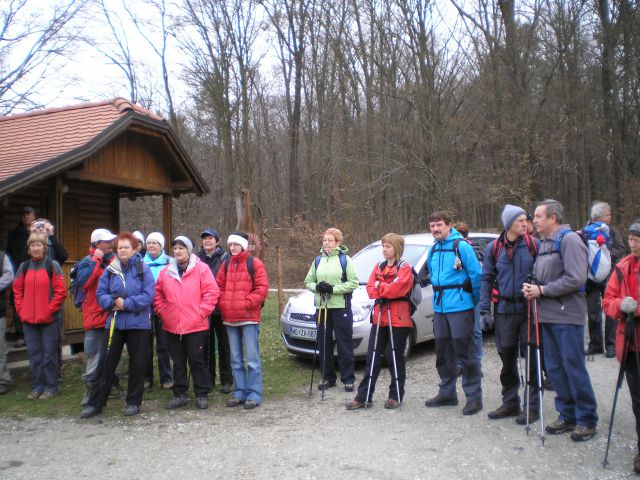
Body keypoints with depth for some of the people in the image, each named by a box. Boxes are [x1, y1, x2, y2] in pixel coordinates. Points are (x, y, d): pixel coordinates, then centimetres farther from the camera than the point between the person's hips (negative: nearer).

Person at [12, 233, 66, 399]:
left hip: (49, 319, -4)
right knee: (34, 354, 11)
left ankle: (51, 387, 12)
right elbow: (17, 290, 12)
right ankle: (37, 387, 21)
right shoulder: (24, 267, 9)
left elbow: (61, 291, -7)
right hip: (28, 319, 4)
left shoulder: (52, 265, -4)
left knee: (49, 353, 2)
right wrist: (20, 309, 2)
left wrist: (50, 309, -11)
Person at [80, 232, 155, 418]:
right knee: (106, 362, 4)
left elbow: (148, 295, -12)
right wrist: (113, 303, -17)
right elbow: (101, 293, 2)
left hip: (138, 323, -2)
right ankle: (95, 403, 14)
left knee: (137, 363, 7)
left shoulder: (143, 269, -5)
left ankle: (134, 402, 21)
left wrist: (126, 304, -18)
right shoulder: (110, 270, 5)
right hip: (114, 322, 2)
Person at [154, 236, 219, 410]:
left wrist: (201, 312, -12)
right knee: (178, 362, 14)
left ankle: (202, 395, 14)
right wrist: (162, 311, 3)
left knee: (197, 361, 3)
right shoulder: (165, 272, 9)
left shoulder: (201, 269, -4)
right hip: (172, 326, 4)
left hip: (196, 326, -4)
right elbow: (158, 294, 15)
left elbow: (212, 292, -8)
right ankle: (179, 394, 25)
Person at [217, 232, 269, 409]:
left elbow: (262, 287, -8)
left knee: (252, 358, -3)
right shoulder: (226, 265, 13)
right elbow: (219, 286, 15)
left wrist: (247, 303, -13)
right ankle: (240, 392, 19)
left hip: (249, 317, -6)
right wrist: (223, 303, 0)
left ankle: (254, 394, 3)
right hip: (229, 318, 6)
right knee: (235, 358, 11)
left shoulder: (254, 263, -3)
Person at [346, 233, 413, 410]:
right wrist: (387, 290, -11)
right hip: (379, 317, 5)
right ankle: (363, 397, 9)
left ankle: (396, 396, 16)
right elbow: (370, 289, 6)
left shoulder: (404, 268, -3)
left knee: (395, 358, 3)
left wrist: (380, 287, -5)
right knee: (373, 357, 5)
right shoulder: (378, 267, 15)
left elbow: (398, 288, -19)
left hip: (398, 319, -5)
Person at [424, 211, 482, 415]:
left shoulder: (461, 246, -10)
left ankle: (474, 396, 5)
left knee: (465, 352, -4)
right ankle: (447, 393, 26)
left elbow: (476, 274, -9)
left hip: (460, 307, -7)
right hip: (439, 307, 8)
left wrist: (476, 300, -2)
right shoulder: (433, 250, 12)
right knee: (443, 352, 14)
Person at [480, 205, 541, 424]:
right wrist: (485, 309, 1)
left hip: (529, 308, -2)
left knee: (531, 359, 2)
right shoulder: (493, 248, 4)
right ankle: (510, 403, 26)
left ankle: (532, 406, 16)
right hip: (504, 310, 3)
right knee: (507, 359, 12)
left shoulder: (534, 244, -3)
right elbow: (486, 279, 7)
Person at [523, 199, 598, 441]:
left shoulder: (569, 239, -10)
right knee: (554, 368, 12)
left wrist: (542, 290, -15)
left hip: (567, 315, -8)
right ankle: (567, 415, 24)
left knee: (574, 368, -2)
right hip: (547, 314, 8)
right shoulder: (543, 242, 16)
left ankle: (587, 420, 11)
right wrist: (531, 287, 2)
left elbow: (576, 278, -19)